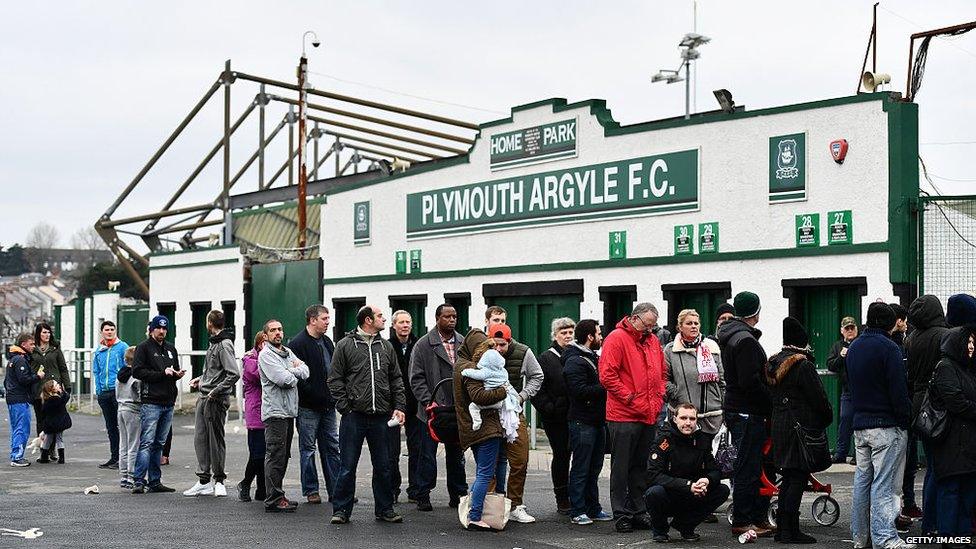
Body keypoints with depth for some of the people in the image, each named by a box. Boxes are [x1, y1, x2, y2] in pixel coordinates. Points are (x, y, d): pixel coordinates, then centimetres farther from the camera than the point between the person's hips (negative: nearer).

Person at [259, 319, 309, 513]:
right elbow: (284, 379, -17)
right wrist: (295, 376, 1)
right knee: (275, 456, -9)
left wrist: (291, 371, -9)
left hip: (289, 410, 8)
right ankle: (274, 500, -7)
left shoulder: (288, 352, 18)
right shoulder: (266, 355, -7)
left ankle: (277, 495, 20)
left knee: (283, 456, 12)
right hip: (275, 411, -8)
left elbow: (305, 372, 8)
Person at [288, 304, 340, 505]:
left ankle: (336, 490, 11)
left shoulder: (327, 342, 15)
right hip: (308, 406, -7)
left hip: (328, 406, 8)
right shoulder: (298, 343, -11)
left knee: (332, 448, 8)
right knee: (308, 449, 2)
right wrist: (314, 394, -18)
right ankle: (311, 491, 9)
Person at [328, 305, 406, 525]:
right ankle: (341, 510, 11)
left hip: (381, 416, 4)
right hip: (354, 416, -4)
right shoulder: (345, 346, -1)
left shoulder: (386, 347, 12)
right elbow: (335, 380, -1)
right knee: (347, 467, 1)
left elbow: (396, 380, 14)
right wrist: (344, 407, -9)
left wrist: (399, 407, 3)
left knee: (383, 467, 9)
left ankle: (384, 509, 19)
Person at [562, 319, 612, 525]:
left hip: (598, 420, 9)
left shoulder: (593, 357, 18)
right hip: (582, 421, -9)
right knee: (581, 468, -3)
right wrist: (605, 388, -16)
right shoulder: (574, 361, -12)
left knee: (594, 467, 13)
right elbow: (580, 390, -22)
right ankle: (578, 512, 2)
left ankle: (593, 508, 21)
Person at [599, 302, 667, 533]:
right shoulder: (617, 338, -8)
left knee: (641, 467, 13)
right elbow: (607, 375, -14)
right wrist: (629, 398, -14)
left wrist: (659, 398, 8)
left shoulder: (653, 341, 14)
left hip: (649, 416, 7)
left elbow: (662, 373, 23)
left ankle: (639, 512, 20)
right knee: (621, 468, 0)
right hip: (623, 416, -7)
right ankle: (621, 514, 6)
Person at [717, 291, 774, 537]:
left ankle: (758, 517, 22)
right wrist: (771, 403, -13)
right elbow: (750, 381, -24)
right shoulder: (745, 340, -17)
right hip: (747, 412, -10)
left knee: (751, 465, 15)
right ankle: (742, 522, 1)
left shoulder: (731, 337, 16)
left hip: (736, 409, 10)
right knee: (748, 467, -4)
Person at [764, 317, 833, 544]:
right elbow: (819, 398, -12)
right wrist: (827, 418, 4)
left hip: (778, 424, 8)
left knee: (788, 477, 14)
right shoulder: (804, 366, -15)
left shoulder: (773, 363, 10)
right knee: (798, 477, -4)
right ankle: (790, 530, -4)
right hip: (801, 427, -8)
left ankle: (782, 527, 15)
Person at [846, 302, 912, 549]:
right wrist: (907, 418, -8)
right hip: (886, 426, -7)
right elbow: (899, 390, -15)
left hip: (860, 425, 7)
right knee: (883, 483, -8)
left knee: (862, 479, 14)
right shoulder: (888, 347, -13)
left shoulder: (853, 348, 13)